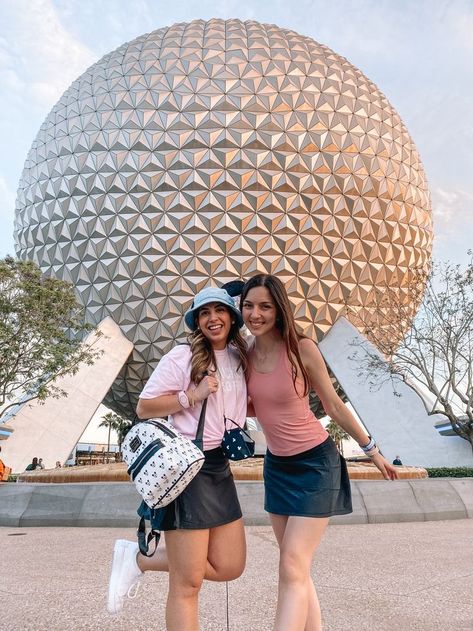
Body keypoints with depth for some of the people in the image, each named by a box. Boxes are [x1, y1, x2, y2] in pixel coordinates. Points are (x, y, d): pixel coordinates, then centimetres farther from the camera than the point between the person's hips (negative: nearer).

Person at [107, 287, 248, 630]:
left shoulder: (239, 357, 10)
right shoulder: (183, 355, -11)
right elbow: (144, 407, -10)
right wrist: (192, 395, -18)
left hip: (220, 467, 8)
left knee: (229, 567, 12)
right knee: (187, 583, 0)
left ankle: (138, 558, 22)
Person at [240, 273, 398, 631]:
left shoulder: (301, 348, -18)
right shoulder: (247, 354, -4)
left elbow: (334, 405, -7)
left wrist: (370, 449, 2)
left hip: (316, 464, -6)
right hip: (276, 466, 6)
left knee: (292, 570, -6)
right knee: (296, 568, 16)